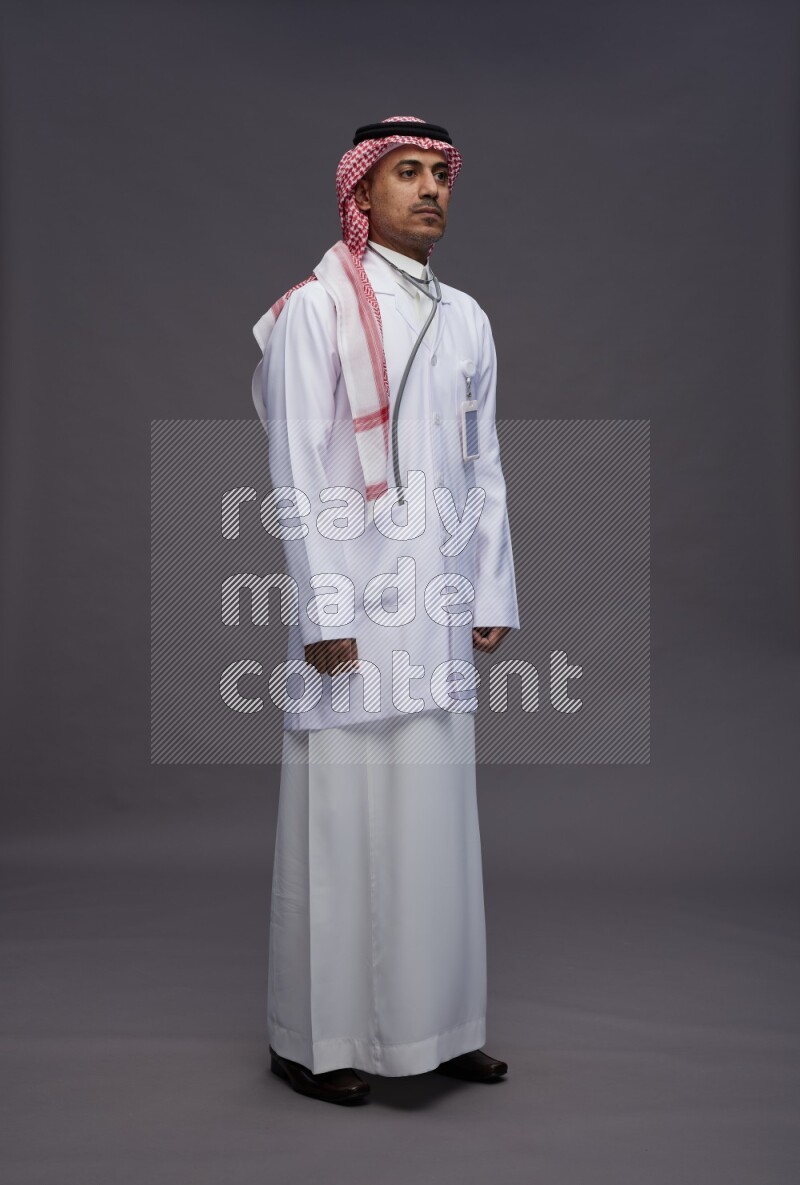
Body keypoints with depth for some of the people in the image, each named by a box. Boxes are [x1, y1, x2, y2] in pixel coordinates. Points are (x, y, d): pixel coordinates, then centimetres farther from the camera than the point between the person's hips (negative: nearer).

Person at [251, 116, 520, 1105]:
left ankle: (435, 1026, 24)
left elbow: (485, 467, 15)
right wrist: (321, 610, -13)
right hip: (353, 600, -5)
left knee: (437, 818, 10)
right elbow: (297, 475, -8)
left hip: (441, 606, 6)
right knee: (340, 819, 0)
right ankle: (314, 1040, 16)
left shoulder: (465, 318, 15)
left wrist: (492, 593, 10)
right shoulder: (316, 309, -2)